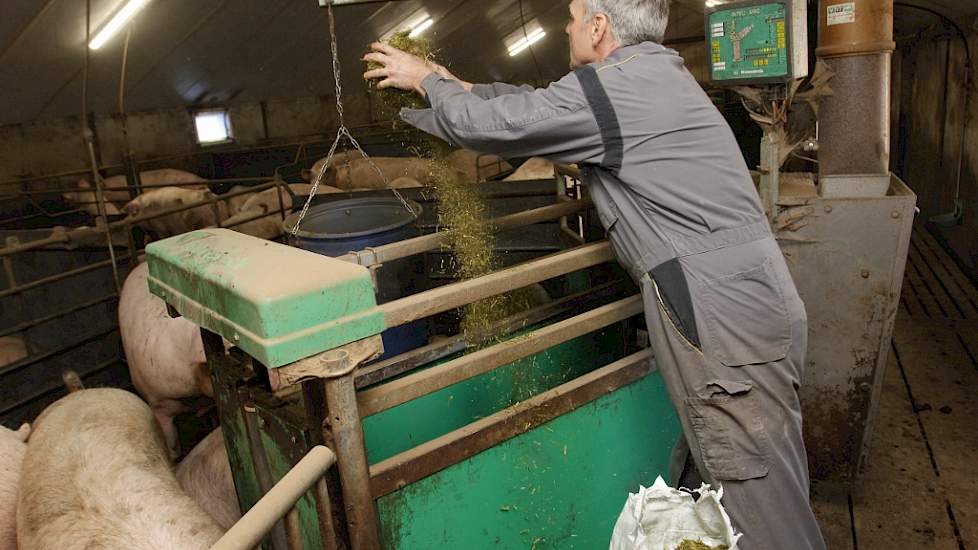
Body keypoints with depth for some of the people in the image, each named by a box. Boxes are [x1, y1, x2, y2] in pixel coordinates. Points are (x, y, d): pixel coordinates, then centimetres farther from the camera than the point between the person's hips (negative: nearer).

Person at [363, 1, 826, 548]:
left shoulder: (611, 86, -14)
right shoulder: (658, 71, 17)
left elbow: (488, 125, -7)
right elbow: (540, 105, 24)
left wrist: (427, 80, 11)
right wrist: (458, 86, 27)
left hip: (723, 312, -10)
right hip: (763, 296, 10)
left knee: (758, 488, 2)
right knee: (778, 473, 20)